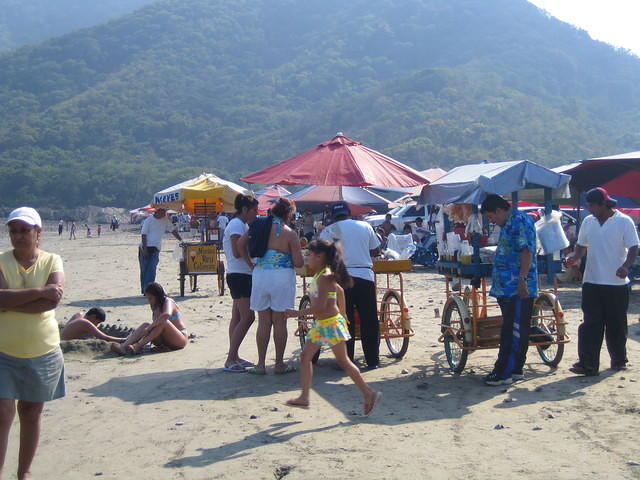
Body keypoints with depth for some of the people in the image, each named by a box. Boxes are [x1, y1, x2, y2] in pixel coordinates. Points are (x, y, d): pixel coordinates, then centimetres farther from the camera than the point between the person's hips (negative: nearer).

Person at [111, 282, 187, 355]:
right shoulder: (156, 307, 10)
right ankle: (123, 346, -30)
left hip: (181, 338, -7)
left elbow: (166, 315, -38)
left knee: (163, 322, -33)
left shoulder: (168, 302, -14)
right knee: (145, 325, -13)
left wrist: (149, 328, -39)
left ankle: (137, 346, -35)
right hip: (166, 340, 7)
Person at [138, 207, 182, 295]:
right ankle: (144, 289, 16)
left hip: (156, 248, 2)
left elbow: (173, 230, 12)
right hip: (145, 247, -2)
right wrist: (144, 248, -14)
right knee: (144, 269, 5)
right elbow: (144, 235, -7)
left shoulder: (165, 220, 6)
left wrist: (181, 240, 4)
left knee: (152, 269, -10)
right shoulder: (148, 220, -6)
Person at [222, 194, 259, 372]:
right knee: (248, 317, -13)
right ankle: (230, 360, -10)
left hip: (243, 275, 11)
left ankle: (234, 357, 17)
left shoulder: (243, 225, 19)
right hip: (239, 275, -11)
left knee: (237, 317, 12)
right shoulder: (237, 225, -13)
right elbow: (238, 252, -21)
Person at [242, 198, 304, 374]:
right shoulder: (289, 233, -7)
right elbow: (299, 263, -8)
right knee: (280, 322, 6)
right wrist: (297, 257, 14)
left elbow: (240, 246, 7)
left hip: (260, 275, 3)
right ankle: (279, 364, 14)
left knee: (263, 322, 10)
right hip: (282, 277, -3)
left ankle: (261, 364, 12)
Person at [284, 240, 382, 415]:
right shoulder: (320, 275, 10)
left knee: (343, 361, -2)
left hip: (331, 323, -10)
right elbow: (340, 291, 21)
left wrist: (298, 313, -20)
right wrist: (342, 314, 27)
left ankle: (369, 393, 7)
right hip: (321, 324, 10)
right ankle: (304, 397, 14)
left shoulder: (324, 277, -20)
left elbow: (320, 307, -26)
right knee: (305, 357, 9)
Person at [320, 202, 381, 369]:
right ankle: (372, 360, 14)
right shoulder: (365, 226, 11)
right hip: (365, 276, 2)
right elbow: (375, 250, 13)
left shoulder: (330, 230, 2)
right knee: (369, 321, 9)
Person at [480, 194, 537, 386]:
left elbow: (527, 252, -19)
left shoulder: (521, 221, -12)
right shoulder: (508, 224, 19)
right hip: (506, 287, 10)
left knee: (516, 330, -5)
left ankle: (505, 372, -3)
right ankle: (514, 370, 21)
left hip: (519, 289, -10)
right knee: (510, 330, 13)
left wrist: (522, 280, -24)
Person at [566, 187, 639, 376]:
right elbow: (581, 245, 17)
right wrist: (574, 257, -3)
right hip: (591, 282, 3)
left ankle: (619, 360, 25)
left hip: (617, 283, -3)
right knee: (590, 324, -2)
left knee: (616, 325, 8)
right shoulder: (588, 222, 8)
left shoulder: (624, 221, -5)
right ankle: (588, 364, -3)